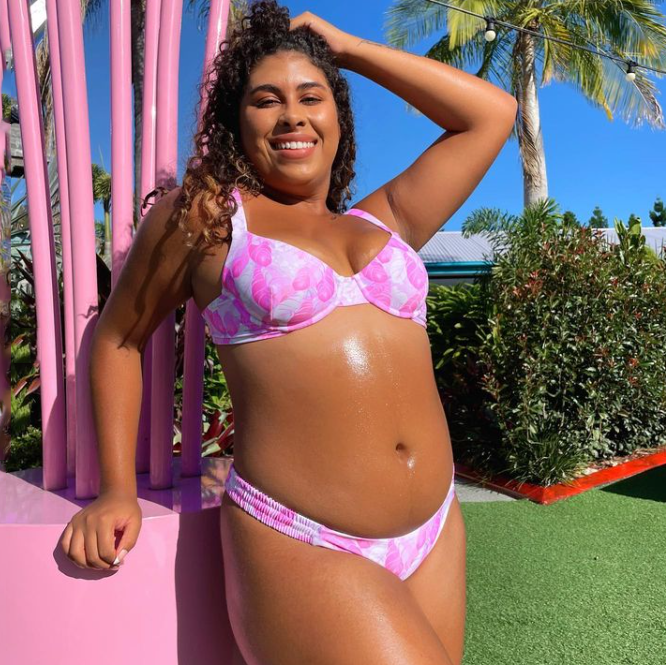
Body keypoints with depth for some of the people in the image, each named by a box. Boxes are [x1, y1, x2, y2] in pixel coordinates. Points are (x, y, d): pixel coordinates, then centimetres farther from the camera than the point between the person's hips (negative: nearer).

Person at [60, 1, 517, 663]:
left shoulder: (383, 223, 12)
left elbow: (493, 113, 15)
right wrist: (117, 490, 5)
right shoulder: (202, 214, 2)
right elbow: (117, 336, 10)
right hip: (300, 544, -5)